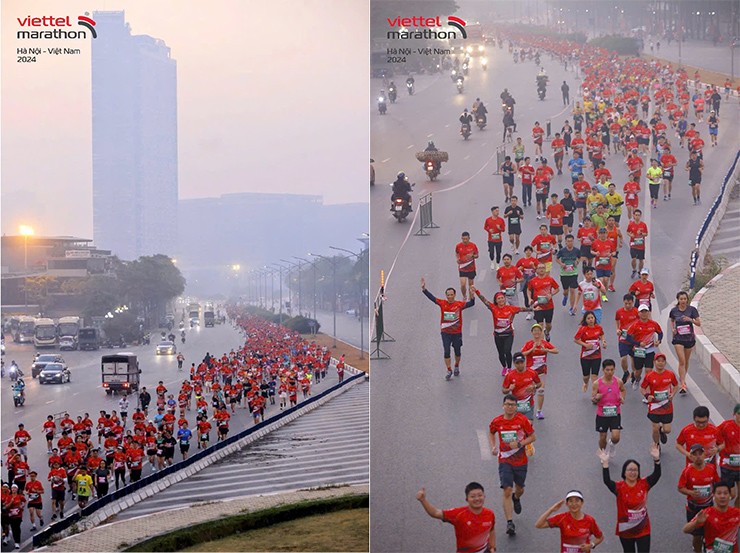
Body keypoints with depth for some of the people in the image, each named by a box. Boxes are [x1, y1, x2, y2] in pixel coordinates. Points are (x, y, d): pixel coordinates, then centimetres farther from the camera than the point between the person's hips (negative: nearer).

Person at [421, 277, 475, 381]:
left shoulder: (459, 304, -10)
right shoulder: (442, 303, -6)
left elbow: (471, 303, -21)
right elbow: (431, 297, -9)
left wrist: (472, 294, -39)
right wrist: (424, 289, -20)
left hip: (457, 333, 0)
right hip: (445, 332, 0)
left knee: (457, 351, 14)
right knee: (446, 352, -3)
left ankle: (457, 367, 38)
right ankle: (449, 371, 9)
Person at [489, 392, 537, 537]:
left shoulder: (522, 420, -11)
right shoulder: (497, 421, -5)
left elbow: (533, 437, -4)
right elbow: (491, 433, 16)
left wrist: (519, 444, -19)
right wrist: (493, 447, 0)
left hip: (521, 461, 0)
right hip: (505, 461, 0)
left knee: (519, 489, 17)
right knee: (507, 491, -12)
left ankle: (516, 498, 56)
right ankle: (510, 523, -12)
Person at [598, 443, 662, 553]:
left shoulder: (644, 484, -6)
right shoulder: (619, 487, -12)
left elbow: (657, 475, -17)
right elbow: (607, 481, -29)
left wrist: (656, 459, -32)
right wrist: (605, 463, -39)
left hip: (643, 529, 0)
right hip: (625, 530, 0)